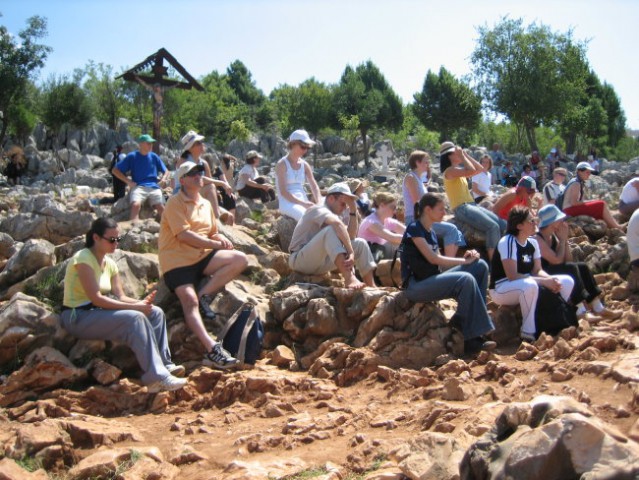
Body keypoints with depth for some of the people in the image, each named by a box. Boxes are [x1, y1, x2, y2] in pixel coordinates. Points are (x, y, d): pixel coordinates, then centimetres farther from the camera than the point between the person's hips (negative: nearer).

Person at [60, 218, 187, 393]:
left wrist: (141, 302, -16)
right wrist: (134, 306, -23)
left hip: (99, 312, 9)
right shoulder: (83, 259, -15)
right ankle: (157, 377, -31)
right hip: (78, 317, -9)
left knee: (156, 313, -4)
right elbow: (96, 298, -23)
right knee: (135, 318, -29)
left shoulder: (110, 263, 11)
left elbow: (120, 296, 5)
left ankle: (164, 364, -10)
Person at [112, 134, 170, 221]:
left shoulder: (154, 157, 17)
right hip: (138, 187, -2)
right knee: (136, 205, -33)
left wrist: (163, 179, 4)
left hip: (154, 187, 3)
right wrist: (128, 181, -4)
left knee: (161, 207, -24)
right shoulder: (132, 156, 8)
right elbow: (115, 170, 8)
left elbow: (166, 171, 26)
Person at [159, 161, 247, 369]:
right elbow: (184, 235, -15)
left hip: (202, 257, 7)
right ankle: (212, 349, -37)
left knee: (240, 259, -14)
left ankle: (205, 296, -15)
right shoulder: (175, 203, -4)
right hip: (177, 260, -7)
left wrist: (221, 238, 0)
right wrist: (215, 244, -11)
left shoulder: (206, 204, 19)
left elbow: (213, 233, 25)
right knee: (190, 300, -27)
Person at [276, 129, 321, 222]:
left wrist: (319, 203, -13)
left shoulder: (305, 165, 13)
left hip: (303, 202, 6)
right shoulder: (282, 164, -4)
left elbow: (314, 187, 8)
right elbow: (283, 191, -13)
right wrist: (303, 203, -23)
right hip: (287, 203, -6)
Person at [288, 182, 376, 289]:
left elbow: (351, 236, 1)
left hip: (319, 263, 9)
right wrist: (350, 252, -39)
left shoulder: (333, 216, 15)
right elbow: (337, 224, -34)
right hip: (300, 260, -9)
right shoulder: (318, 209, -12)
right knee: (331, 230, -33)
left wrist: (353, 209, -2)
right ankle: (349, 279, -44)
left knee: (360, 244, 1)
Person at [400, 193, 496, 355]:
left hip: (432, 280, 9)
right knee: (466, 279, -29)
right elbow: (433, 258, -15)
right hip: (416, 285, -9)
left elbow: (439, 260, 11)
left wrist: (465, 257, -6)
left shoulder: (431, 233, 18)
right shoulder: (414, 229, -8)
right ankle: (472, 339, -24)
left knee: (480, 266, -3)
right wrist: (465, 261, -7)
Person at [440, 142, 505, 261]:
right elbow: (471, 171, -23)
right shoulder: (450, 170, -8)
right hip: (462, 209, -10)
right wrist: (462, 155, -9)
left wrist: (466, 154, 14)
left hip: (472, 205, 10)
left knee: (503, 225, -2)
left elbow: (480, 169, 19)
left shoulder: (459, 169, 20)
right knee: (493, 227, -25)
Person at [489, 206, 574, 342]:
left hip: (527, 286, 8)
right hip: (501, 289, -8)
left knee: (567, 281, -1)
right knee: (530, 285, -40)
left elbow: (537, 270, 3)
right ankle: (528, 332, -24)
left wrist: (551, 279, -19)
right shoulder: (508, 241, -21)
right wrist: (544, 281, -28)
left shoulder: (533, 242, 3)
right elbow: (512, 276, -27)